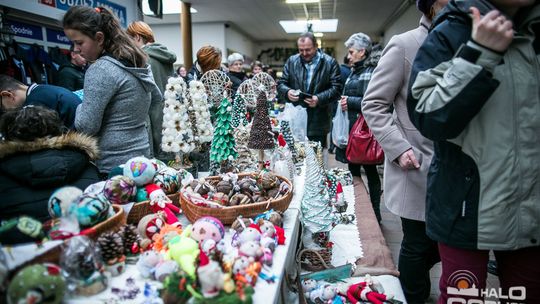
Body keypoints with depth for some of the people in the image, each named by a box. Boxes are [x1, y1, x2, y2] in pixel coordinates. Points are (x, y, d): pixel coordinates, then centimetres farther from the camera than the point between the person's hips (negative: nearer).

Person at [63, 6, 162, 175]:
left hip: (113, 166, -8)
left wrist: (79, 105, 1)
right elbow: (157, 98, 23)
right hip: (141, 155, 8)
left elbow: (86, 127, -17)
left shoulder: (100, 69, -18)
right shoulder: (138, 62, 7)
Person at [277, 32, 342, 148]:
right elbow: (280, 84, 10)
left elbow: (336, 88, -3)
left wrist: (319, 99, -20)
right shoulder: (291, 61, 9)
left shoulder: (330, 63, 1)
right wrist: (287, 92, -13)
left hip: (318, 124, -2)